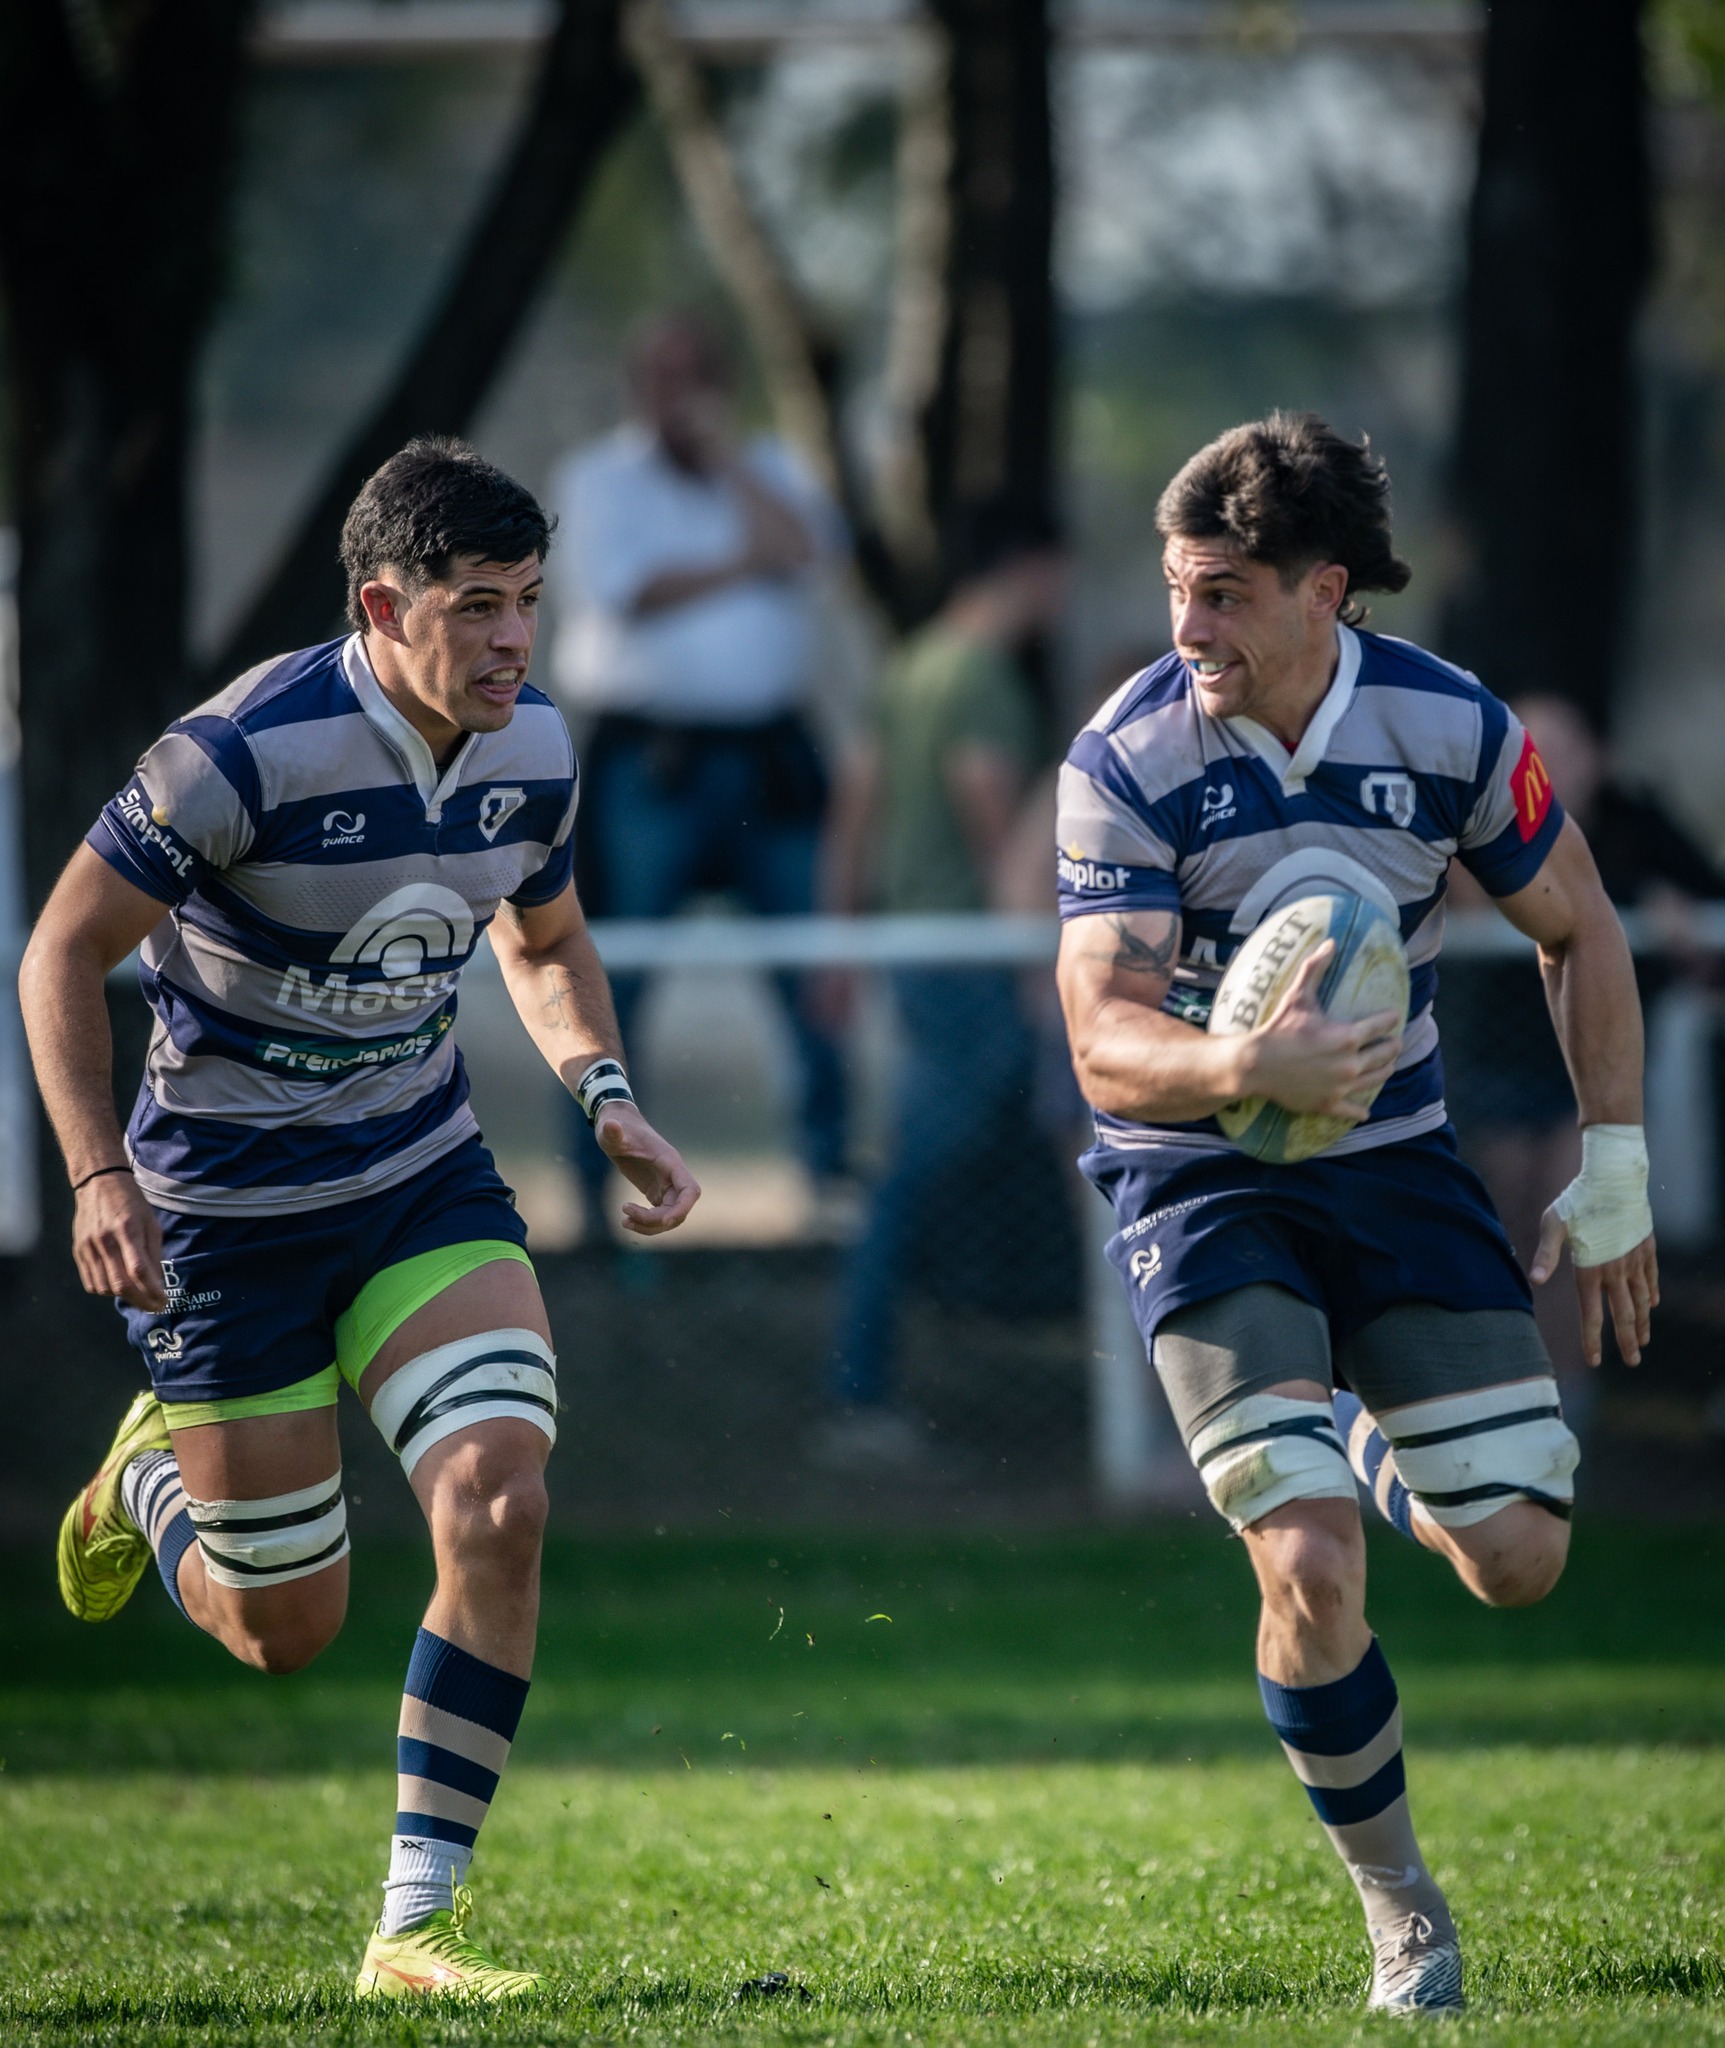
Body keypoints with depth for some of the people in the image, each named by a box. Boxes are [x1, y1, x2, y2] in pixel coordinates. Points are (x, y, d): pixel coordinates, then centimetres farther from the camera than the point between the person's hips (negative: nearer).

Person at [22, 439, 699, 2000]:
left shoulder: (535, 748, -5)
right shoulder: (249, 751, -24)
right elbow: (65, 951, -15)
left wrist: (605, 1093, -2)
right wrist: (99, 1177, -25)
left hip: (423, 1173, 5)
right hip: (224, 1203, -4)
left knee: (500, 1503, -19)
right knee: (287, 1631, 2)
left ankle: (416, 1923, -9)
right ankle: (155, 1474, 40)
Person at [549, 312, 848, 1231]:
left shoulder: (769, 470, 14)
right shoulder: (597, 478, 5)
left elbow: (803, 549, -8)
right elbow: (627, 590, -11)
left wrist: (719, 446, -6)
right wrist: (745, 567, -6)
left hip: (771, 760, 3)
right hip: (650, 763, -3)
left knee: (816, 971, 0)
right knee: (615, 977, -3)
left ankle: (832, 1163, 8)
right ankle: (595, 1182, 3)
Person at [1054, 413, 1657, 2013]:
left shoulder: (1449, 727, -10)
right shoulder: (1126, 759, -17)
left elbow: (1578, 931, 7)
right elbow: (1104, 1042, -22)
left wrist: (1614, 1169, 5)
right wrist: (1248, 1070, -42)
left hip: (1394, 1160, 3)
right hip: (1200, 1180, -3)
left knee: (1518, 1559, -2)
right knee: (1310, 1572, -18)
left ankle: (1369, 1452, 36)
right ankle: (1400, 1909, 5)